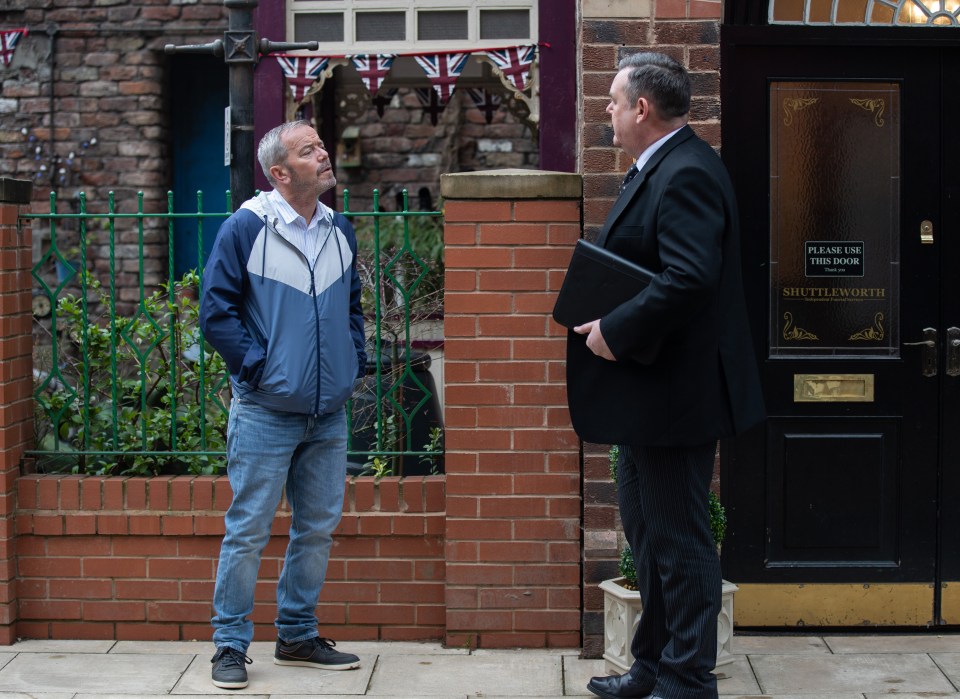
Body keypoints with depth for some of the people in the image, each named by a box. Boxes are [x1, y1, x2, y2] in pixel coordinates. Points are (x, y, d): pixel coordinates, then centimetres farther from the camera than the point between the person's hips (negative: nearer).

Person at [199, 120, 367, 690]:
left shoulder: (340, 231, 10)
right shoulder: (246, 229, -9)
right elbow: (216, 310, -8)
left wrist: (355, 363, 9)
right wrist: (256, 367, -12)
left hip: (329, 417, 6)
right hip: (266, 414, -6)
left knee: (318, 528, 11)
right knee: (249, 531, -2)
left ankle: (299, 636, 25)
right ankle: (231, 646, 9)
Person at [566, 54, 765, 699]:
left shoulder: (686, 174, -20)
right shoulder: (660, 169, 13)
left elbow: (689, 279, -31)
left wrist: (615, 331, -24)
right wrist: (609, 323, 4)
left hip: (676, 395, -11)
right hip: (649, 396, 11)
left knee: (680, 542, -1)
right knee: (647, 532, 20)